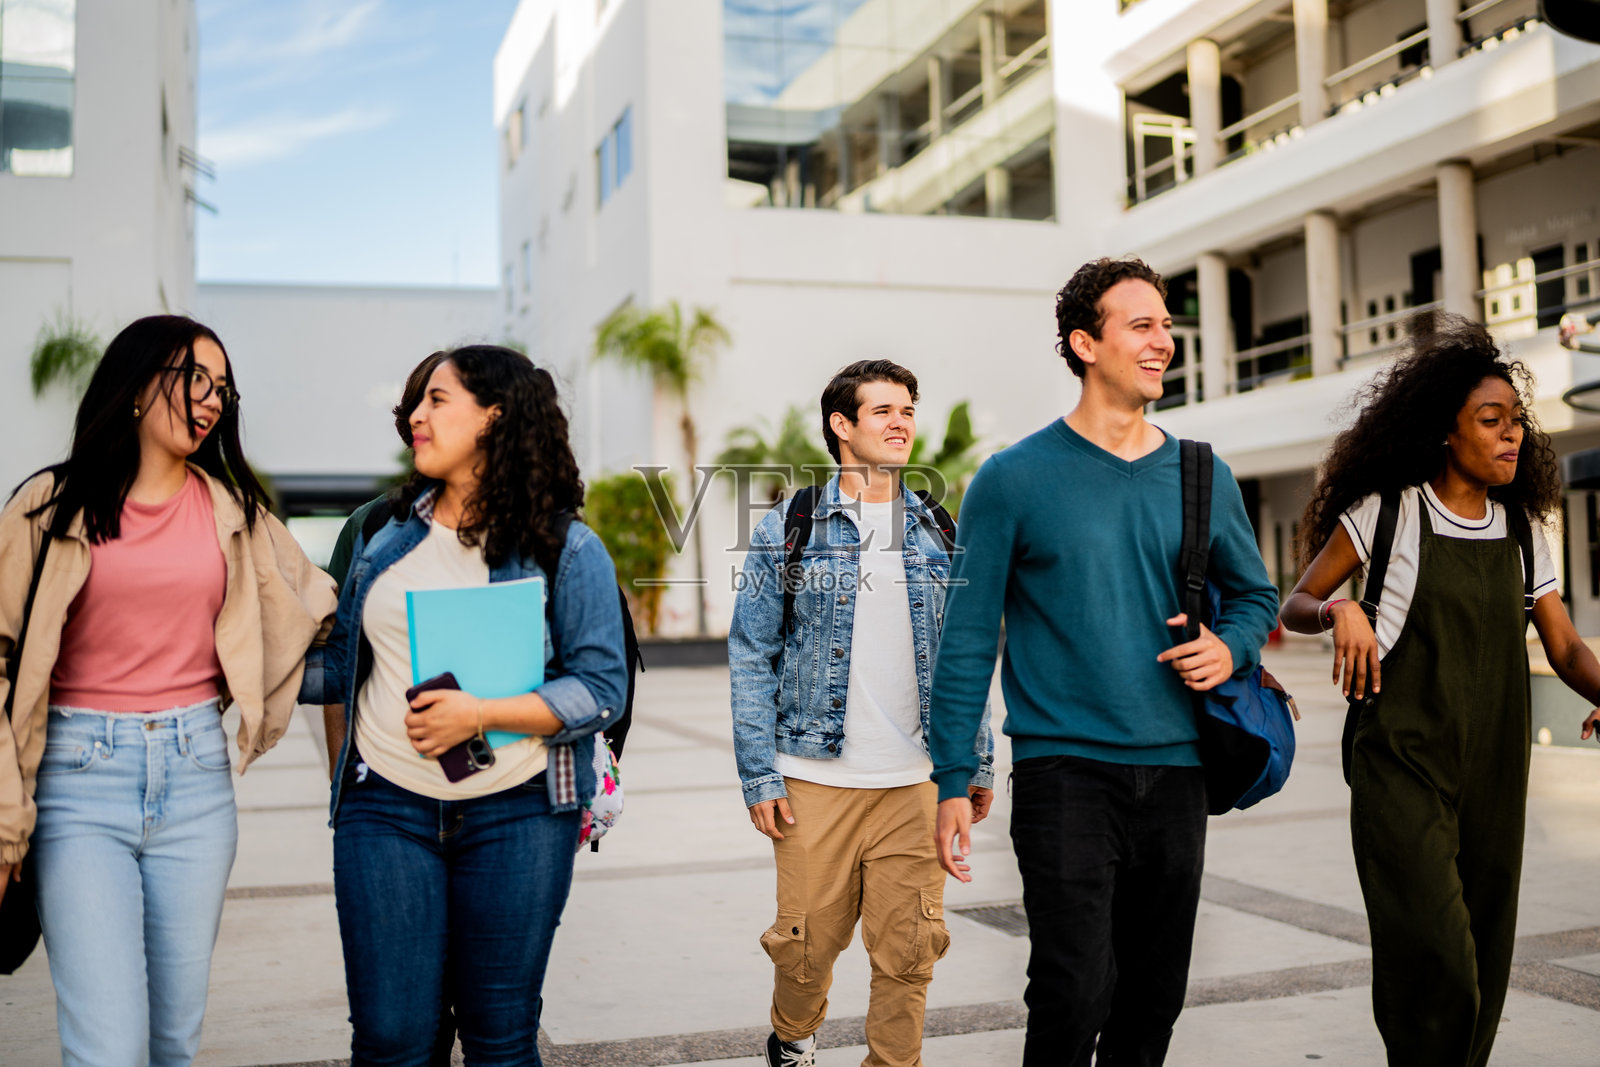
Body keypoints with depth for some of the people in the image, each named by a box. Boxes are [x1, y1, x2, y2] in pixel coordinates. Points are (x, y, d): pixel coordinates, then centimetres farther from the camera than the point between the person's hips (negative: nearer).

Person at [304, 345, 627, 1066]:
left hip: (516, 815, -2)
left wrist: (483, 715, -17)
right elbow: (343, 666, 17)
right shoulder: (387, 532, 11)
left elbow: (600, 688, -7)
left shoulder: (566, 549, -2)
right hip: (387, 807, 3)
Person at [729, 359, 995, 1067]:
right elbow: (752, 657, 0)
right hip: (817, 779, -2)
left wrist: (977, 764, 9)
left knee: (908, 952, 3)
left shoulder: (938, 535, 9)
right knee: (807, 942, 7)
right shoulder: (787, 531, 0)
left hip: (917, 781, 2)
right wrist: (759, 776, -6)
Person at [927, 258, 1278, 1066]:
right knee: (1075, 992, -11)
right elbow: (968, 641, -3)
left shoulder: (1203, 478, 8)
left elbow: (1254, 593, 21)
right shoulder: (1015, 479, -4)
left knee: (1152, 998, 13)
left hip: (1175, 769, 5)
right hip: (1062, 767, -4)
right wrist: (953, 782, -6)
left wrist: (1230, 648, -3)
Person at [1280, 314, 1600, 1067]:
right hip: (1400, 765, -5)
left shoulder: (1522, 532, 10)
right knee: (1436, 956, -16)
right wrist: (1341, 611, -22)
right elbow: (1295, 608, 1)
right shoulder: (1387, 512, -3)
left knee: (1482, 966, 9)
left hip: (1492, 772, 5)